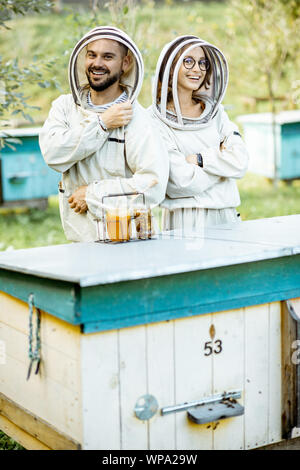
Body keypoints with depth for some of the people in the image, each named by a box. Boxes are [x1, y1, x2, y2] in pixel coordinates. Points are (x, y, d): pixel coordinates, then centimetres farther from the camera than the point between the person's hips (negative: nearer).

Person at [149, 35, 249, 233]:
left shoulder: (214, 110, 12)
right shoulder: (156, 120, -5)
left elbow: (241, 162, 1)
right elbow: (183, 182, -14)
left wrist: (199, 159, -10)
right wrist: (221, 158, -2)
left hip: (227, 217, 4)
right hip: (186, 222, -4)